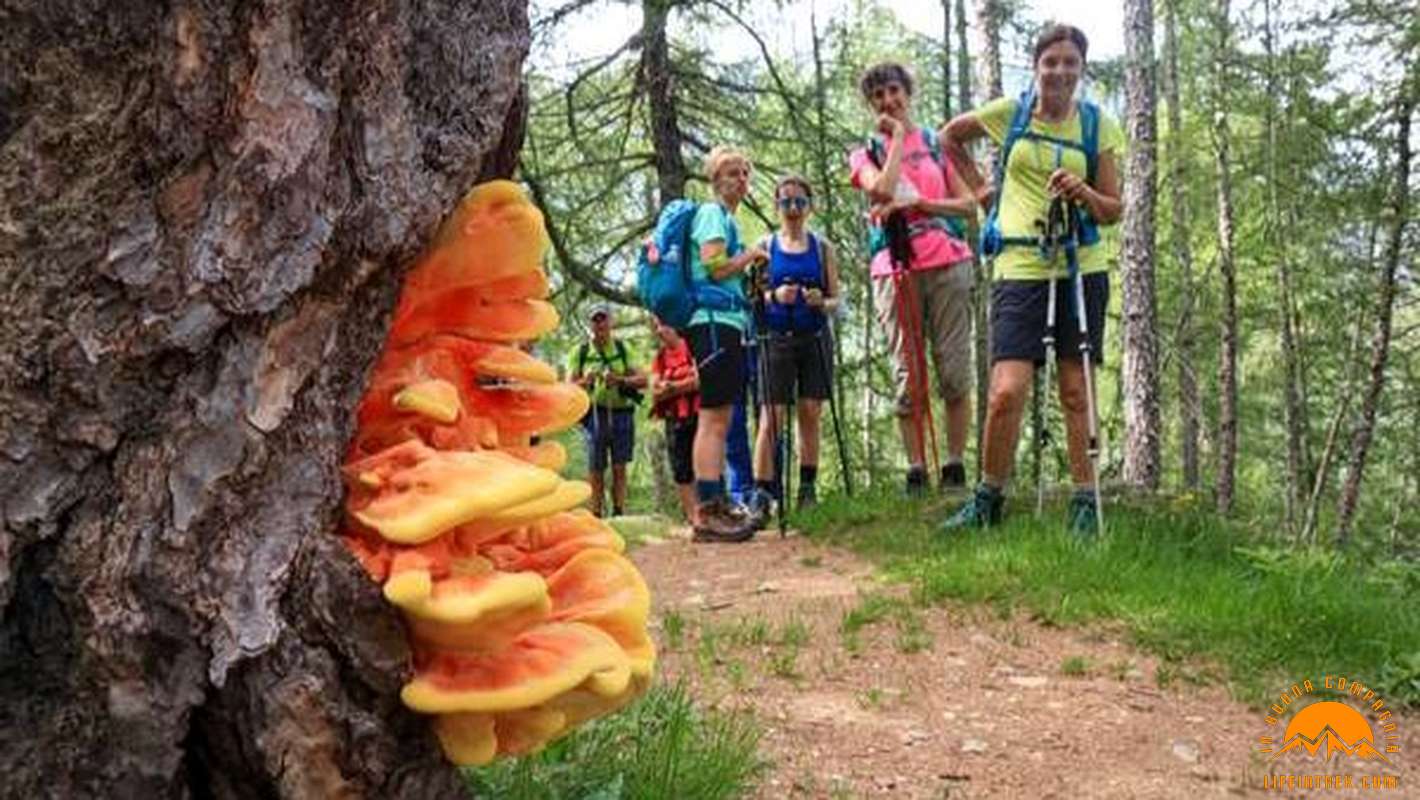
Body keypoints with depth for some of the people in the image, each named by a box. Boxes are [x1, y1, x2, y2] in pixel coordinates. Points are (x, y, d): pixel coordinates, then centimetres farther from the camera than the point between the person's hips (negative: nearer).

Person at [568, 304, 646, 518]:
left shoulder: (622, 349, 6)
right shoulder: (581, 351, 4)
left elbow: (642, 380, 0)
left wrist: (620, 379, -18)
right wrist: (585, 382, -19)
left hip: (621, 413, 1)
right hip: (594, 414, -1)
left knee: (619, 467, 1)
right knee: (596, 469, 0)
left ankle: (619, 513, 5)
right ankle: (596, 515, 4)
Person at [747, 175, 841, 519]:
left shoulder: (821, 247, 9)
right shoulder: (765, 247, 6)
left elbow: (835, 300, 8)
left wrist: (822, 302, -15)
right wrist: (774, 297, -17)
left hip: (814, 339, 2)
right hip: (777, 339, -2)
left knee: (810, 413, 3)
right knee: (771, 416, -7)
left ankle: (808, 488, 12)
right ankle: (762, 492, -8)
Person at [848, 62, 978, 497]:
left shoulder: (938, 143, 16)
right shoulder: (866, 153, 13)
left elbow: (968, 204, 9)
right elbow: (883, 189, -10)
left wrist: (916, 203, -5)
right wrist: (897, 138, 1)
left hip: (947, 263, 1)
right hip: (895, 269, -1)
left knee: (954, 368, -3)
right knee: (908, 373, -2)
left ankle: (954, 466, 2)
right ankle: (916, 469, 3)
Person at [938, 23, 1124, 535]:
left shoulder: (1098, 125, 5)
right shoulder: (1009, 111, 5)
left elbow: (1114, 210, 5)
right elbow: (950, 136, 23)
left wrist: (1085, 195, -15)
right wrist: (978, 186, 14)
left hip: (1082, 268, 1)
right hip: (1020, 268, -1)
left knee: (1076, 392, 5)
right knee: (1006, 392, -9)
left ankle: (1085, 502, 15)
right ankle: (989, 497, 9)